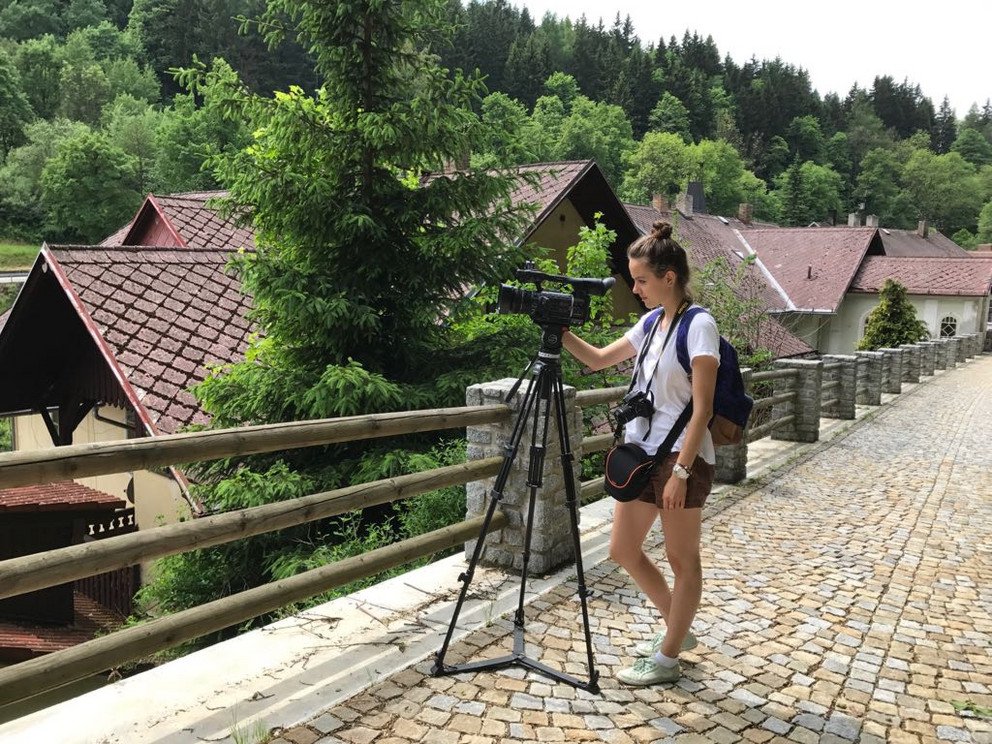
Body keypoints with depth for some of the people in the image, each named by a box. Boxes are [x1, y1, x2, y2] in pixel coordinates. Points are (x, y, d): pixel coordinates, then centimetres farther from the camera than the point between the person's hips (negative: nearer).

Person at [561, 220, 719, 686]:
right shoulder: (650, 323, 9)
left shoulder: (699, 325, -14)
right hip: (640, 451, 9)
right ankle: (677, 629, 32)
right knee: (623, 550, 13)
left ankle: (667, 659, 21)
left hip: (681, 456, -8)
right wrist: (561, 333, 4)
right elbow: (599, 360, 19)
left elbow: (702, 409, -18)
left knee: (682, 558, 7)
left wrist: (680, 472, -21)